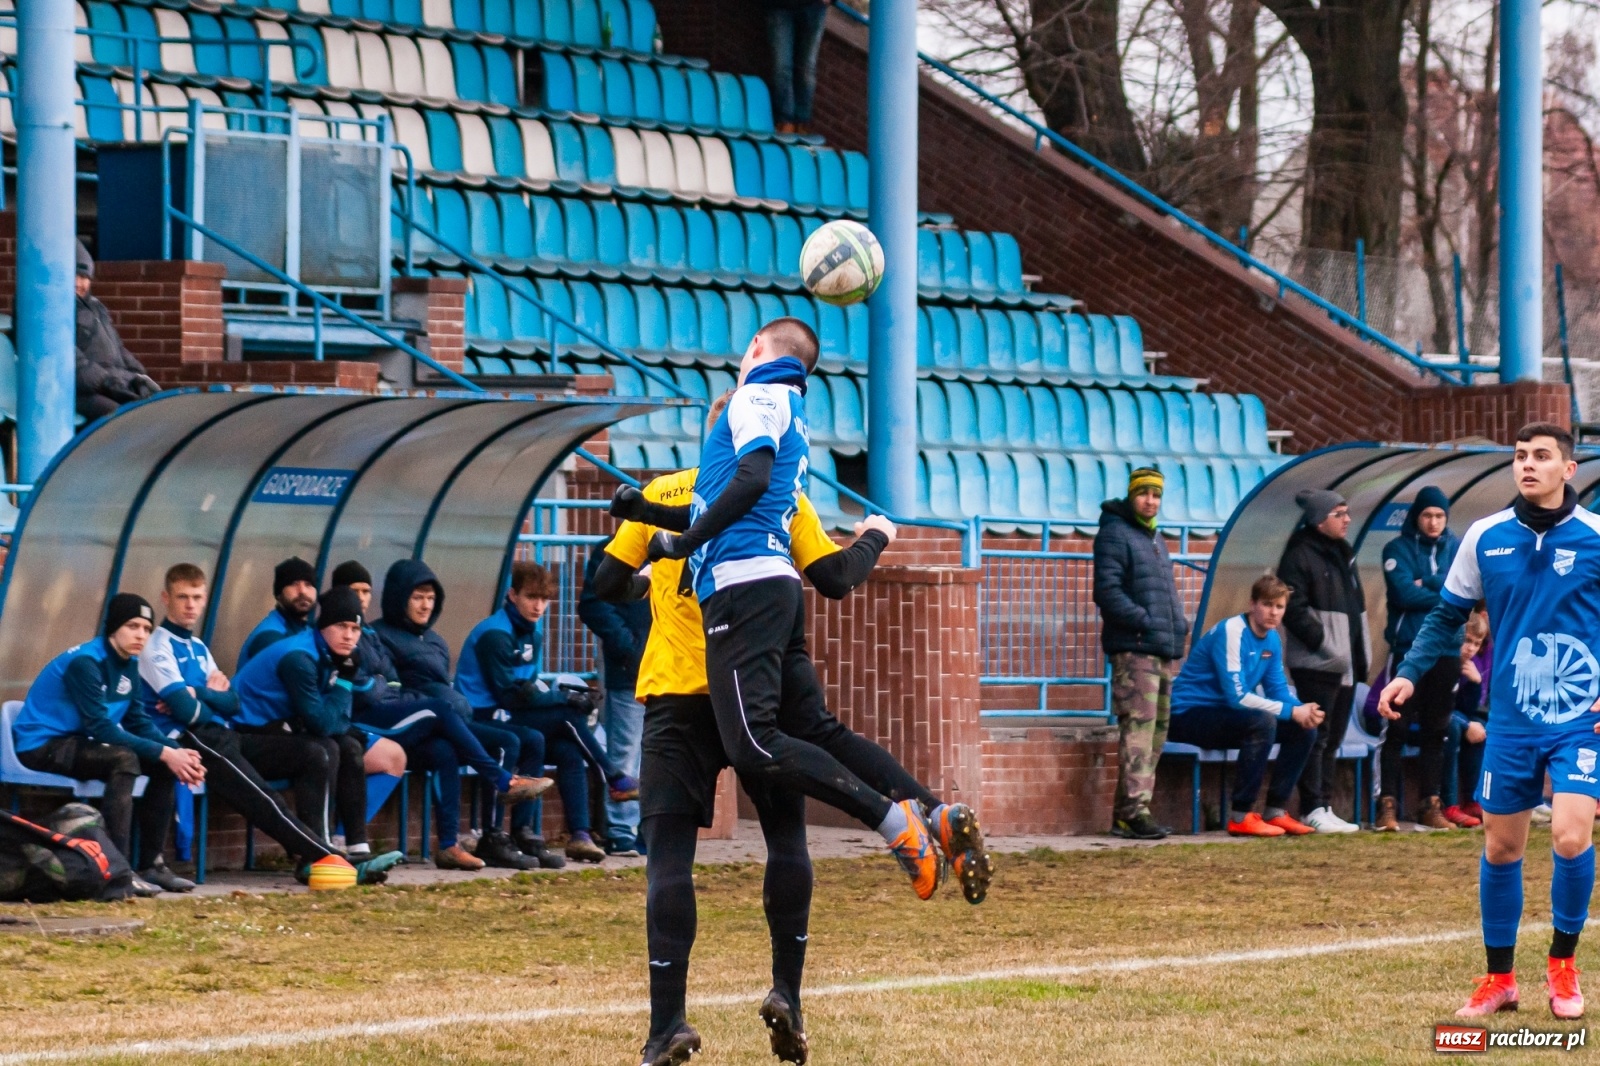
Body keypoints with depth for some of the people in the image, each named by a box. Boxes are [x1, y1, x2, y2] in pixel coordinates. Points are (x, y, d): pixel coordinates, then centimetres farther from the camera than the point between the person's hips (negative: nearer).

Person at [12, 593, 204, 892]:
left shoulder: (128, 665, 6)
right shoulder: (85, 662, -21)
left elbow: (139, 723, 5)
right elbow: (101, 729, -27)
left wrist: (176, 752, -14)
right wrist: (164, 753, -28)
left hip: (77, 744, 9)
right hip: (40, 746, -9)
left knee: (165, 764, -2)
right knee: (123, 759, -32)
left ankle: (151, 864, 0)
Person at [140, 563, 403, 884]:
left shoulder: (198, 648, 24)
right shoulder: (158, 647, -4)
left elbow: (232, 704, 13)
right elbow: (185, 709, -16)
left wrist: (197, 694, -7)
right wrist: (213, 700, 6)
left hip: (221, 735, 9)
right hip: (187, 740, -9)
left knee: (313, 754, -4)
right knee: (265, 802, -27)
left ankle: (309, 856, -19)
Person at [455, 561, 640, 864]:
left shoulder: (532, 633, 14)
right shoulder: (495, 634, -14)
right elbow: (510, 695, -17)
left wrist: (558, 693, -8)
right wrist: (565, 698, -16)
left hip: (510, 719, 8)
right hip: (484, 720, -8)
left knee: (569, 751, -18)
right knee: (570, 718, -22)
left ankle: (579, 835, -23)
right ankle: (616, 780, -6)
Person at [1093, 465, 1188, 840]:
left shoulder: (1155, 538, 22)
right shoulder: (1115, 534, -6)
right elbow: (1107, 591, -15)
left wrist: (1180, 623, 13)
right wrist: (1144, 621, -20)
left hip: (1164, 651, 10)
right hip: (1133, 649, -10)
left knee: (1156, 730, 11)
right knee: (1139, 726, -16)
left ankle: (1126, 812, 16)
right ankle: (1134, 810, -19)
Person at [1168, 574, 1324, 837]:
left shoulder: (1272, 639, 5)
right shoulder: (1231, 632, -21)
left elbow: (1278, 690, 8)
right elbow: (1236, 696, -27)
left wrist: (1303, 710, -15)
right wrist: (1292, 711, -26)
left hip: (1224, 717, 9)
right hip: (1190, 715, -9)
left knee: (1303, 729, -2)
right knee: (1262, 721, -33)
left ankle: (1276, 812, 1)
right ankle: (1240, 816, -28)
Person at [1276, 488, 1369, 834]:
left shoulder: (1343, 553, 19)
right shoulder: (1300, 556, -10)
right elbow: (1294, 610, -17)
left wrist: (1362, 655, 16)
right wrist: (1323, 641, -20)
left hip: (1345, 664, 9)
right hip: (1316, 664, -9)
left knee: (1333, 738, 11)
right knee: (1316, 736, -9)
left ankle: (1325, 807, 15)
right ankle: (1313, 809, -8)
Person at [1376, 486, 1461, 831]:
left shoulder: (1457, 549, 9)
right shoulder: (1398, 549, -1)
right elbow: (1404, 593, -14)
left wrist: (1426, 584, -13)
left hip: (1446, 650, 4)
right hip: (1407, 649, -4)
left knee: (1436, 731, 8)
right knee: (1397, 729, -6)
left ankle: (1431, 804, 13)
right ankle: (1388, 805, -5)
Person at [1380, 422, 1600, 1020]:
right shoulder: (1486, 538, 1)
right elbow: (1447, 615, 11)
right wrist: (1409, 674, -1)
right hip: (1511, 720, 3)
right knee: (1500, 847, 8)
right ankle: (1499, 979, 24)